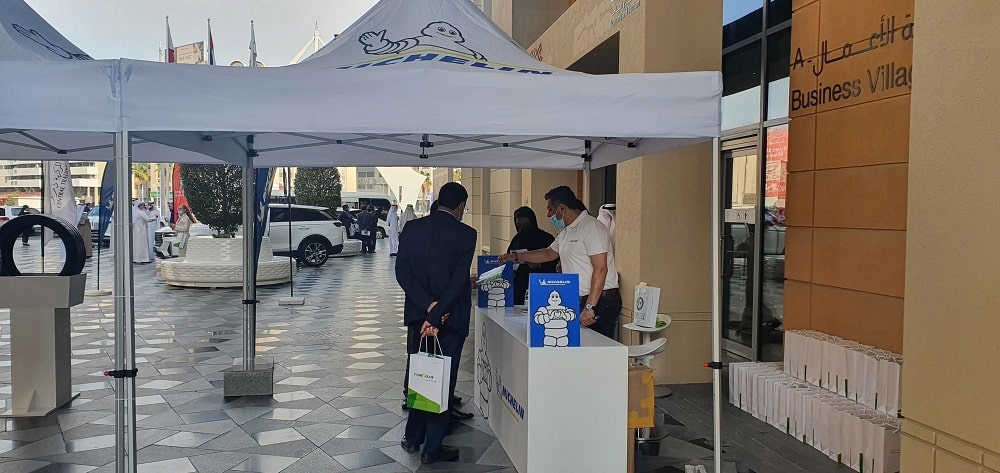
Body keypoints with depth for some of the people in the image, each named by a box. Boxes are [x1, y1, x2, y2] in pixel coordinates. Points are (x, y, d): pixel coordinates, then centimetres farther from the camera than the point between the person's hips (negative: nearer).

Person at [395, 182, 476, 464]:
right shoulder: (465, 234, -11)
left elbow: (402, 272, -7)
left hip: (417, 314, 4)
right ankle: (433, 448, 12)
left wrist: (427, 305, -12)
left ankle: (413, 438, 29)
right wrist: (436, 315, -20)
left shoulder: (412, 229, 0)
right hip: (450, 319, -4)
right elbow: (458, 280, -20)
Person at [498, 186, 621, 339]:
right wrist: (516, 257, 33)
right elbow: (549, 253, 35)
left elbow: (600, 269, -20)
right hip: (578, 302, 9)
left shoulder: (592, 227, -13)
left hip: (600, 302, -9)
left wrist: (589, 307, -24)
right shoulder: (566, 232, 17)